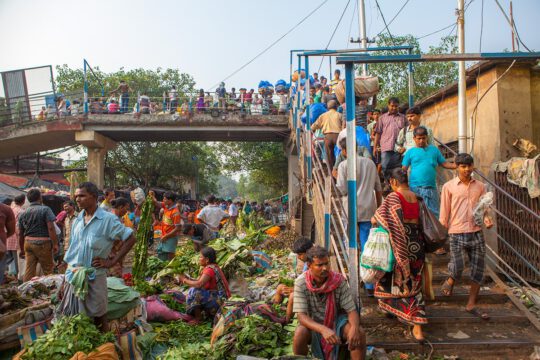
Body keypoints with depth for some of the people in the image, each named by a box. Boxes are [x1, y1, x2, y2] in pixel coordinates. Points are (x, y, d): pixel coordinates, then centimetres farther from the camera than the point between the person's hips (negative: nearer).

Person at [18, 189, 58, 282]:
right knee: (47, 269, 4)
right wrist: (55, 244, -12)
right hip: (43, 243, -5)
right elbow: (51, 228, -15)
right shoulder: (45, 209, -6)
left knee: (29, 269, 9)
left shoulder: (23, 213, 10)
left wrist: (22, 249, 22)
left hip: (28, 242, 5)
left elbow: (20, 233, 13)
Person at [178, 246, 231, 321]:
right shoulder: (213, 267, 11)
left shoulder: (210, 269, -18)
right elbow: (199, 282, 13)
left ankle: (198, 318, -6)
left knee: (194, 291, -22)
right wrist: (187, 278, 2)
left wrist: (184, 280, -14)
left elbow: (198, 284, -30)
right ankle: (209, 315, 13)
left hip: (220, 300, -10)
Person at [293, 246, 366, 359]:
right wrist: (323, 329, -44)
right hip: (313, 324, -1)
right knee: (300, 333, -33)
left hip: (337, 322, 1)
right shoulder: (301, 282, -22)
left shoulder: (339, 280, -18)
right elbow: (301, 316, -26)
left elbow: (351, 310, -15)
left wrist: (354, 328, -38)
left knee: (359, 333, -26)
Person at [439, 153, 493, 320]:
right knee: (457, 268, -13)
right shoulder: (449, 187, 0)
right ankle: (449, 282, 24)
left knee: (478, 270, 7)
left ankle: (471, 305, 23)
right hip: (457, 233, -3)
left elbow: (483, 208, 15)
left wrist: (486, 219, -7)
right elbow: (444, 212, 0)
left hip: (476, 233, 4)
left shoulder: (480, 186, 10)